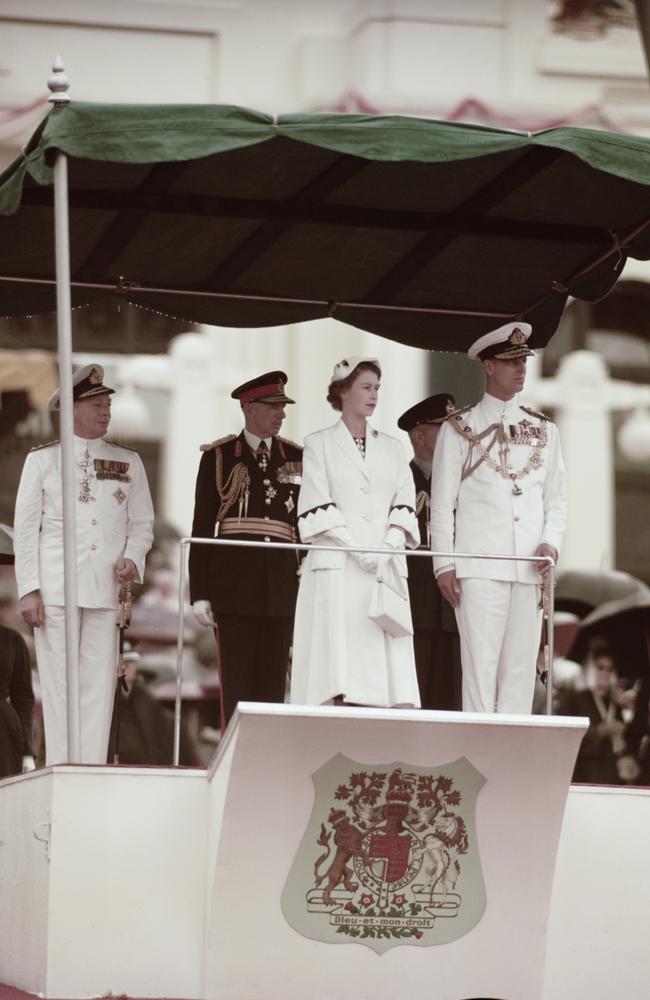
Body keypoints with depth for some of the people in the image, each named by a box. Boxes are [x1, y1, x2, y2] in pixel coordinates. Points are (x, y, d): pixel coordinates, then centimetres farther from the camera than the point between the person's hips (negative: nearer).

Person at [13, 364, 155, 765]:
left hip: (105, 590, 2)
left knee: (99, 686, -1)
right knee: (58, 686, -2)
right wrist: (29, 590, -4)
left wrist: (133, 559, -6)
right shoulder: (42, 460, 6)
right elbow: (25, 528, 4)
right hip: (55, 589, -2)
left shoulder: (128, 462, 13)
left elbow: (142, 523, 15)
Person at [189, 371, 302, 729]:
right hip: (234, 582, -3)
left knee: (273, 685, 4)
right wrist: (199, 593, -3)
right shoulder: (219, 457, 4)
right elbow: (201, 528, 2)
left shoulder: (296, 458, 12)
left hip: (281, 584, 3)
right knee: (236, 685, -3)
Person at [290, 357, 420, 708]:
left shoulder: (391, 447, 19)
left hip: (384, 569, 3)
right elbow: (318, 509, -1)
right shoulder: (320, 444, 9)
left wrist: (391, 545, -9)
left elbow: (404, 505, 11)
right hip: (337, 567, -3)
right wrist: (358, 549, -13)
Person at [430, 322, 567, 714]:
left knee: (521, 667, 2)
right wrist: (444, 564, -4)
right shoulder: (459, 429, 6)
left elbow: (557, 498, 18)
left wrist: (551, 542, -1)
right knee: (481, 665, -8)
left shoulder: (543, 430, 16)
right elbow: (442, 503, 4)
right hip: (479, 567, -3)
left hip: (530, 569, 4)